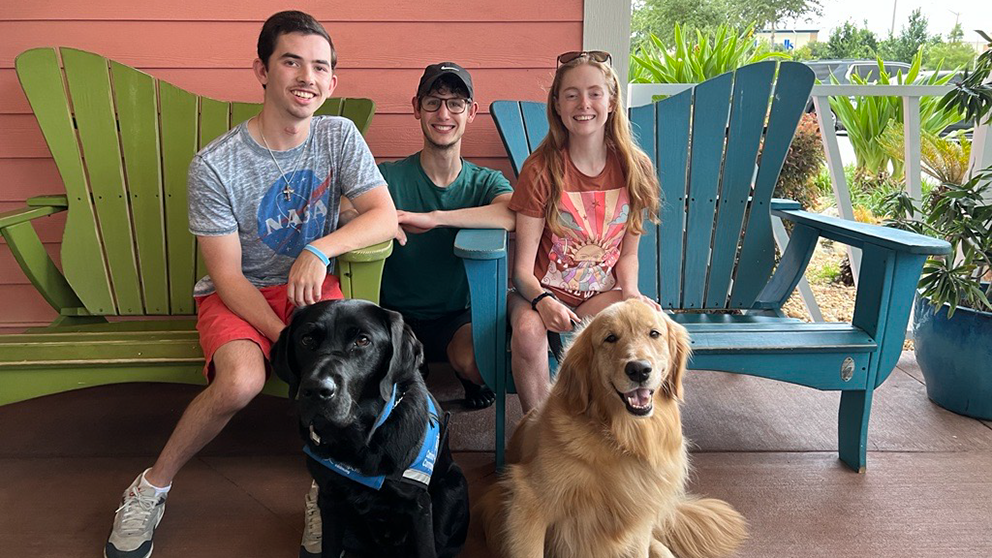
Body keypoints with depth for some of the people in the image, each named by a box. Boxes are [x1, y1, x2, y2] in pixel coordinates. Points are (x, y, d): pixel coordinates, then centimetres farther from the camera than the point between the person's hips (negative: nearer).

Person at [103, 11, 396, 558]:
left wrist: (320, 249, -30)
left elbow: (385, 216, -13)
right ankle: (152, 486, -1)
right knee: (241, 379, -31)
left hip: (309, 283, 2)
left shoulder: (339, 136, -6)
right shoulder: (214, 164, -15)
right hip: (237, 291, -2)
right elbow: (228, 276, -13)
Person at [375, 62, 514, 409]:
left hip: (458, 317, 0)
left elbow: (515, 214, -26)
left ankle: (472, 379, 10)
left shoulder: (486, 182, -2)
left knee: (473, 361, -31)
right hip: (397, 315, 1)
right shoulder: (388, 177, -4)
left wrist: (432, 218, -34)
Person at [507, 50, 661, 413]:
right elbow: (522, 267, -12)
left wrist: (630, 292, -11)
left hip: (601, 294, 3)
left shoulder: (633, 168, 1)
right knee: (528, 330, -36)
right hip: (544, 290, -2)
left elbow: (627, 252, 9)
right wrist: (543, 301, -32)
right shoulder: (541, 170, -9)